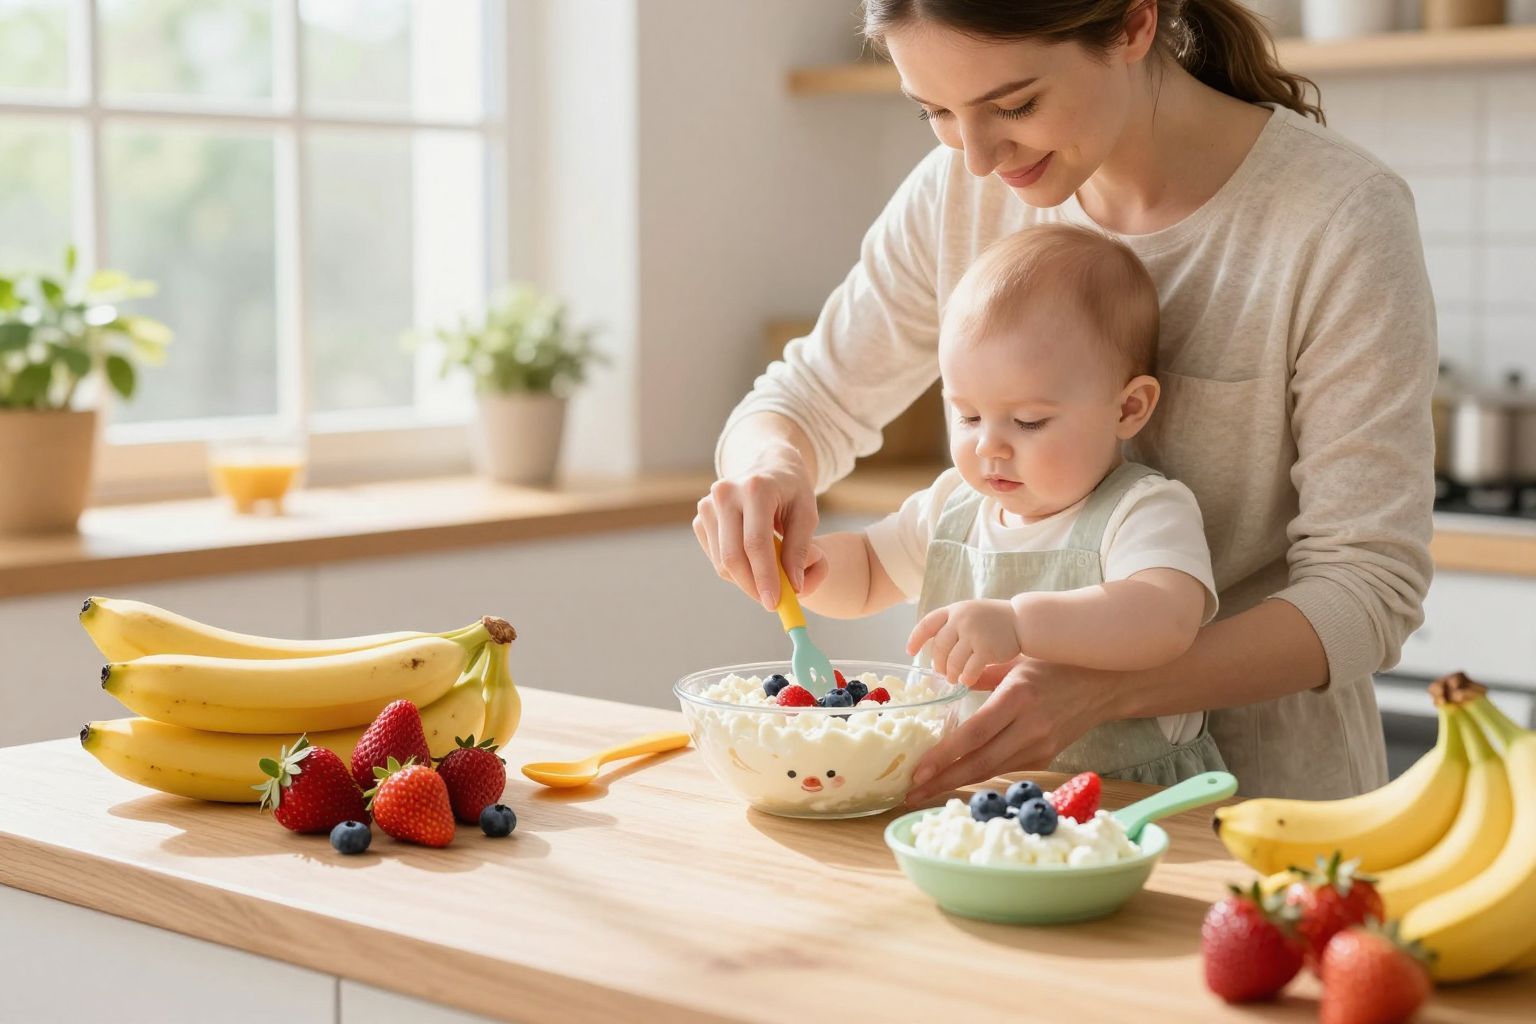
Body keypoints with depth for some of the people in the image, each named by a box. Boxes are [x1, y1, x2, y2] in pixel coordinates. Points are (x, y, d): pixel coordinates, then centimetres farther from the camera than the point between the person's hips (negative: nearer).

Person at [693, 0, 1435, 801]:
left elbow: (1366, 589, -16)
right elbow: (811, 404, 10)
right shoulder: (964, 191, -2)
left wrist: (1100, 690, -31)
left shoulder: (1341, 218, -16)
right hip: (1025, 765, 1)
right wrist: (768, 465, -16)